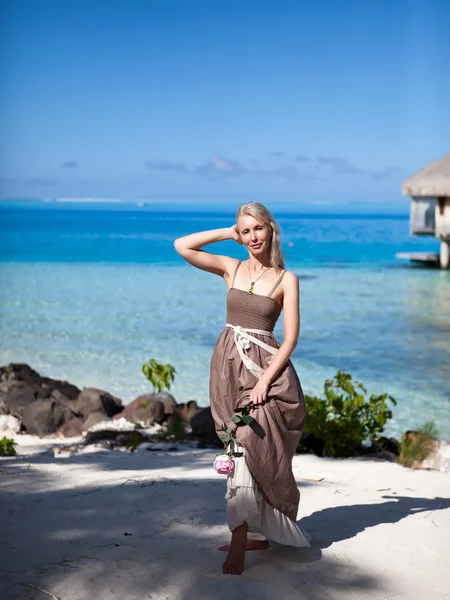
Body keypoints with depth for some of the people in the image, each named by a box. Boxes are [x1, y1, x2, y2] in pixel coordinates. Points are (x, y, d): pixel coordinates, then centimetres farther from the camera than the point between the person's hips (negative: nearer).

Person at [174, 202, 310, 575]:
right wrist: (227, 234, 6)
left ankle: (239, 543, -14)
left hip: (265, 367, -4)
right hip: (229, 364, 4)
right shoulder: (231, 268, 8)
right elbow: (182, 246, 4)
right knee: (244, 449, 8)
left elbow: (291, 337, -6)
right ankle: (258, 533, 19)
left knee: (248, 446, -15)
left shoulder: (286, 279, -2)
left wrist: (264, 380, -15)